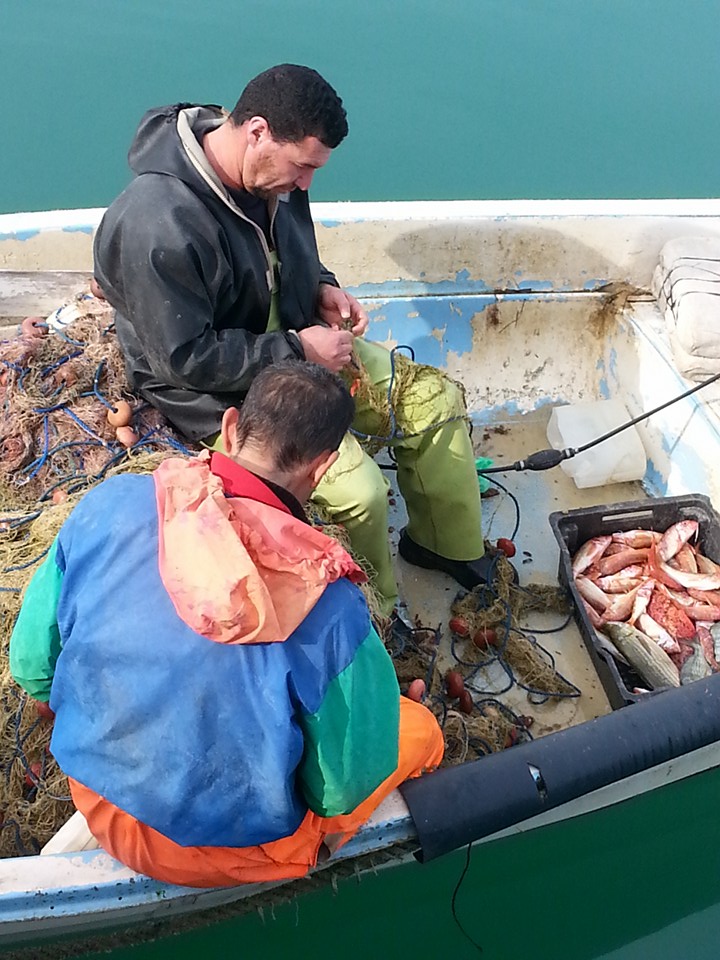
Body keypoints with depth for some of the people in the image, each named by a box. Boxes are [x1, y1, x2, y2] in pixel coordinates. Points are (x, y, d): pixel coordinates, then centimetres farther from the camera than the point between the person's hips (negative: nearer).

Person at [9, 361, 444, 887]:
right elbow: (344, 791, -16)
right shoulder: (329, 611, -29)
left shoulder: (108, 504, -19)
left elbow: (30, 664, -5)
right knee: (420, 728, 14)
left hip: (97, 800, 5)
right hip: (231, 850, -4)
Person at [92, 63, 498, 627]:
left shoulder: (268, 170, -6)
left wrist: (321, 289, -5)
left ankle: (448, 546, 20)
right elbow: (185, 358, -27)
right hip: (220, 392, -8)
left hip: (294, 338, 9)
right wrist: (297, 350, -23)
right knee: (358, 489, -25)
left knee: (434, 397, 1)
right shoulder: (157, 227, -32)